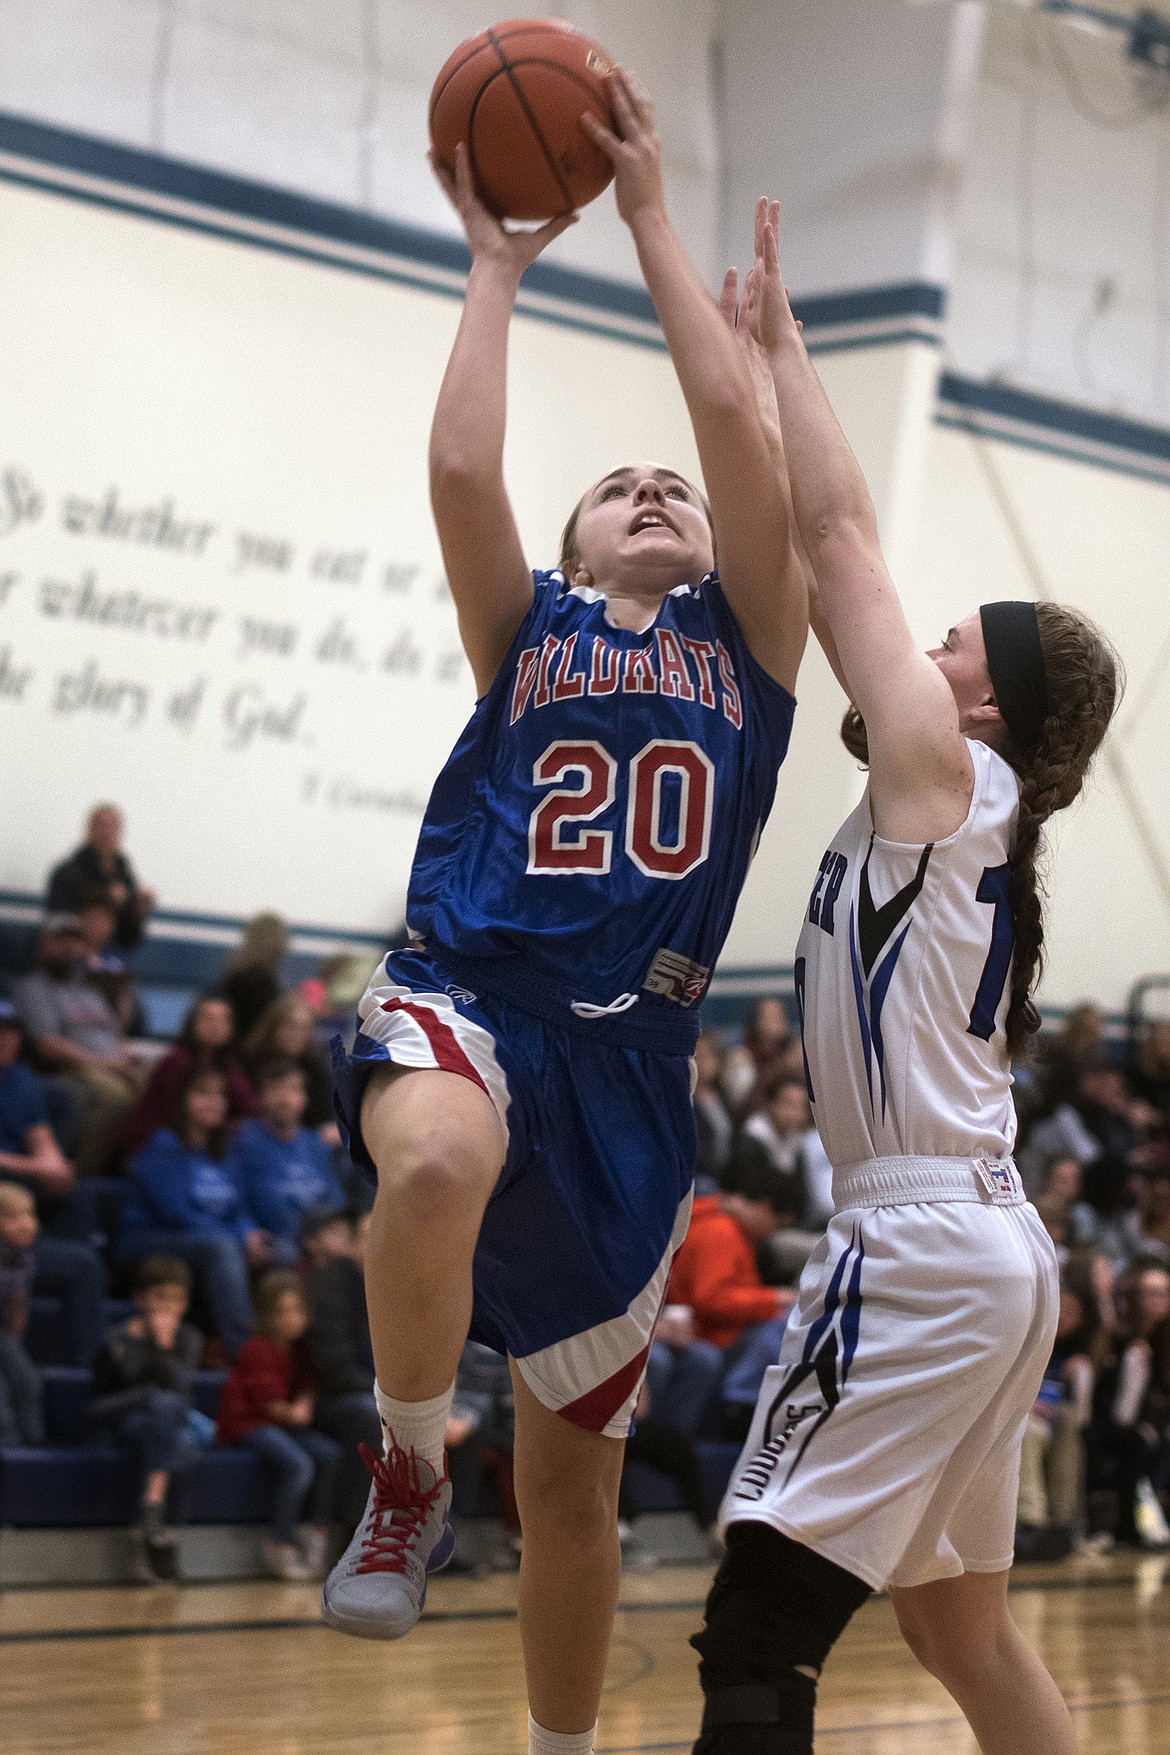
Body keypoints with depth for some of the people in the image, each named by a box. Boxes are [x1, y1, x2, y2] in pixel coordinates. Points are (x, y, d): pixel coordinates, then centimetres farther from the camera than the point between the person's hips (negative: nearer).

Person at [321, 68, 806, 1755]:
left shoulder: (748, 640, 15)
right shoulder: (525, 627, 14)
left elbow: (738, 428, 2)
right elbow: (461, 470, -4)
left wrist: (652, 215, 6)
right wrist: (498, 264, 6)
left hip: (629, 1056, 2)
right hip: (470, 992, -2)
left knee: (576, 1487, 8)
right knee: (436, 1163, -41)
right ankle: (411, 1476, -16)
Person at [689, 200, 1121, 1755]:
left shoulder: (944, 771, -6)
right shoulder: (947, 809, 16)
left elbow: (840, 528, -7)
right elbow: (823, 570, 19)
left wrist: (778, 336, 2)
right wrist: (759, 356, 21)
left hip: (923, 1252, -10)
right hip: (984, 1248, 10)